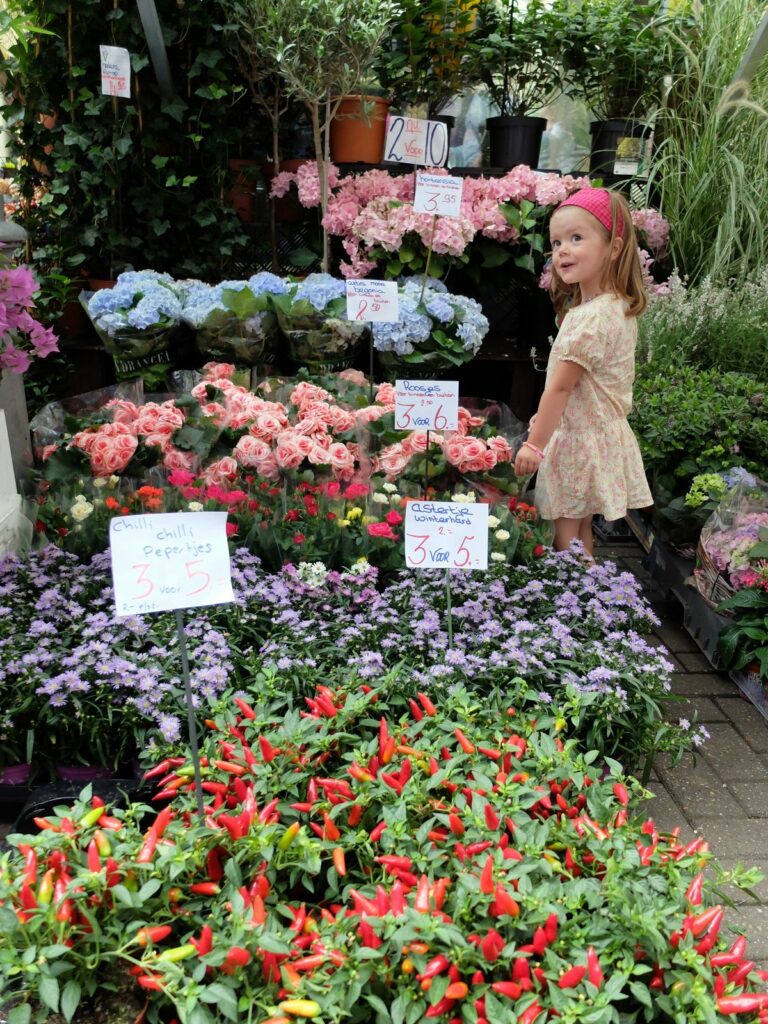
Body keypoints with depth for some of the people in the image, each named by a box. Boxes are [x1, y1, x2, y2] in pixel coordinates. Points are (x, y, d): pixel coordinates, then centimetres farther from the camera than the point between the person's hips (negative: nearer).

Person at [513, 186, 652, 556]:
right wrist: (542, 424, 16)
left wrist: (534, 444, -16)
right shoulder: (618, 306, 7)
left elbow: (560, 387, -22)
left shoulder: (592, 317, -24)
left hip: (580, 441, -10)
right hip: (603, 435, 10)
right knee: (581, 530, 20)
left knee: (567, 535, 1)